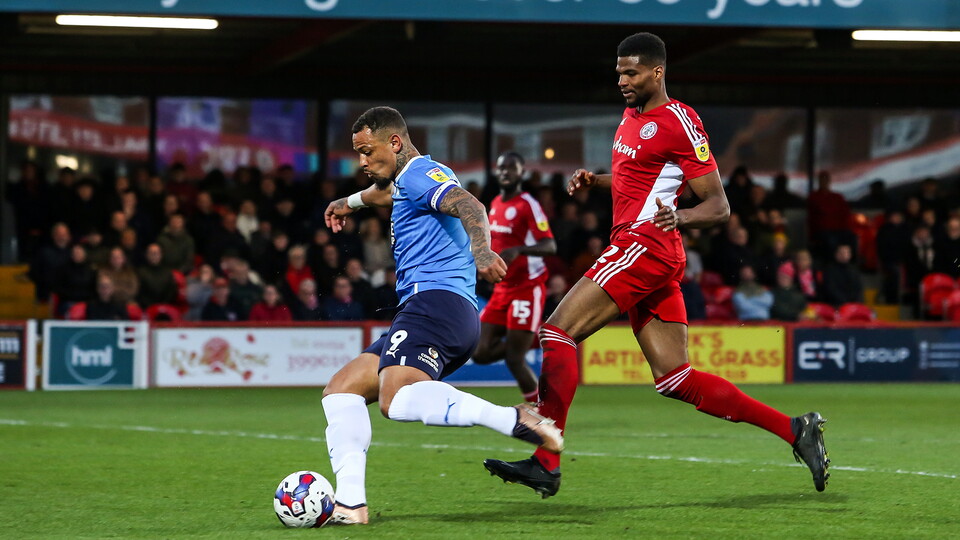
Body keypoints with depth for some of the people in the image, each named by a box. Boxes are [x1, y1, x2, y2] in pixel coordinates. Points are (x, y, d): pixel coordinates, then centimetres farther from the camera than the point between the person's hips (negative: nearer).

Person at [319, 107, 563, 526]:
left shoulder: (421, 173, -2)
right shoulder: (404, 181, 30)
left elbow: (470, 207, -22)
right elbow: (387, 191, 58)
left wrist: (480, 251, -42)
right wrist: (353, 201, 78)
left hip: (437, 299, -11)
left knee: (397, 399, -34)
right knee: (341, 390, 9)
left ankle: (516, 421, -40)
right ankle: (350, 503, -5)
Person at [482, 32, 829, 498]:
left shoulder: (679, 123, -11)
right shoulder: (632, 115, 17)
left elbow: (718, 206, -11)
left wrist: (678, 217, -30)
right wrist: (593, 180, 16)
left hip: (645, 246, -10)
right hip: (640, 254, 10)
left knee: (558, 332, -14)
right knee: (676, 380, 6)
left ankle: (545, 463, -16)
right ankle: (794, 429, 7)